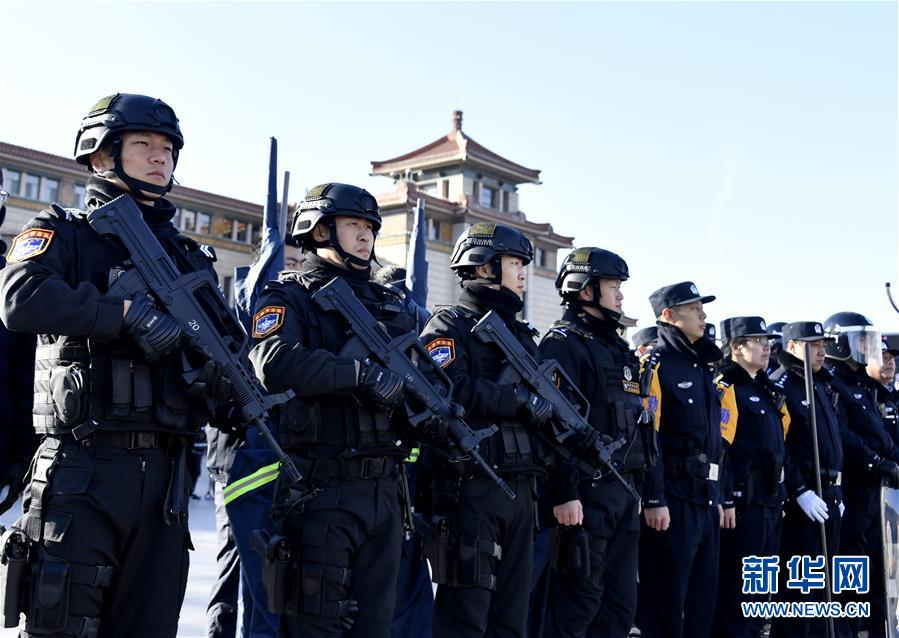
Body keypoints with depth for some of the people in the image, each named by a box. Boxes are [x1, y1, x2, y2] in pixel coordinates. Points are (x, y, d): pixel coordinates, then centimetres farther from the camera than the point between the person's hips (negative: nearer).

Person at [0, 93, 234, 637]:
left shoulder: (191, 258, 19)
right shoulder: (64, 233, 5)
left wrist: (221, 376, -7)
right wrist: (127, 313, -20)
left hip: (164, 472, 5)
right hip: (81, 469, -5)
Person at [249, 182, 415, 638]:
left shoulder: (390, 305, 20)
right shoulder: (289, 297, -1)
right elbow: (275, 362, -20)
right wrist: (362, 374, -21)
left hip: (384, 492, 6)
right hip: (321, 492, -6)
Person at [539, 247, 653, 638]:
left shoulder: (616, 349, 19)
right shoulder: (564, 344, -9)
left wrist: (636, 487, 20)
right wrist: (564, 494, -23)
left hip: (624, 490, 9)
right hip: (587, 493, -9)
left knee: (621, 603, 13)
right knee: (578, 603, -3)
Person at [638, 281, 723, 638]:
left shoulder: (701, 367, 17)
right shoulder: (656, 365, -9)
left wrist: (717, 496, 19)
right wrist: (654, 500, -21)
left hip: (705, 499, 9)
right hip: (673, 499, -9)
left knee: (703, 596, 14)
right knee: (666, 599, -3)